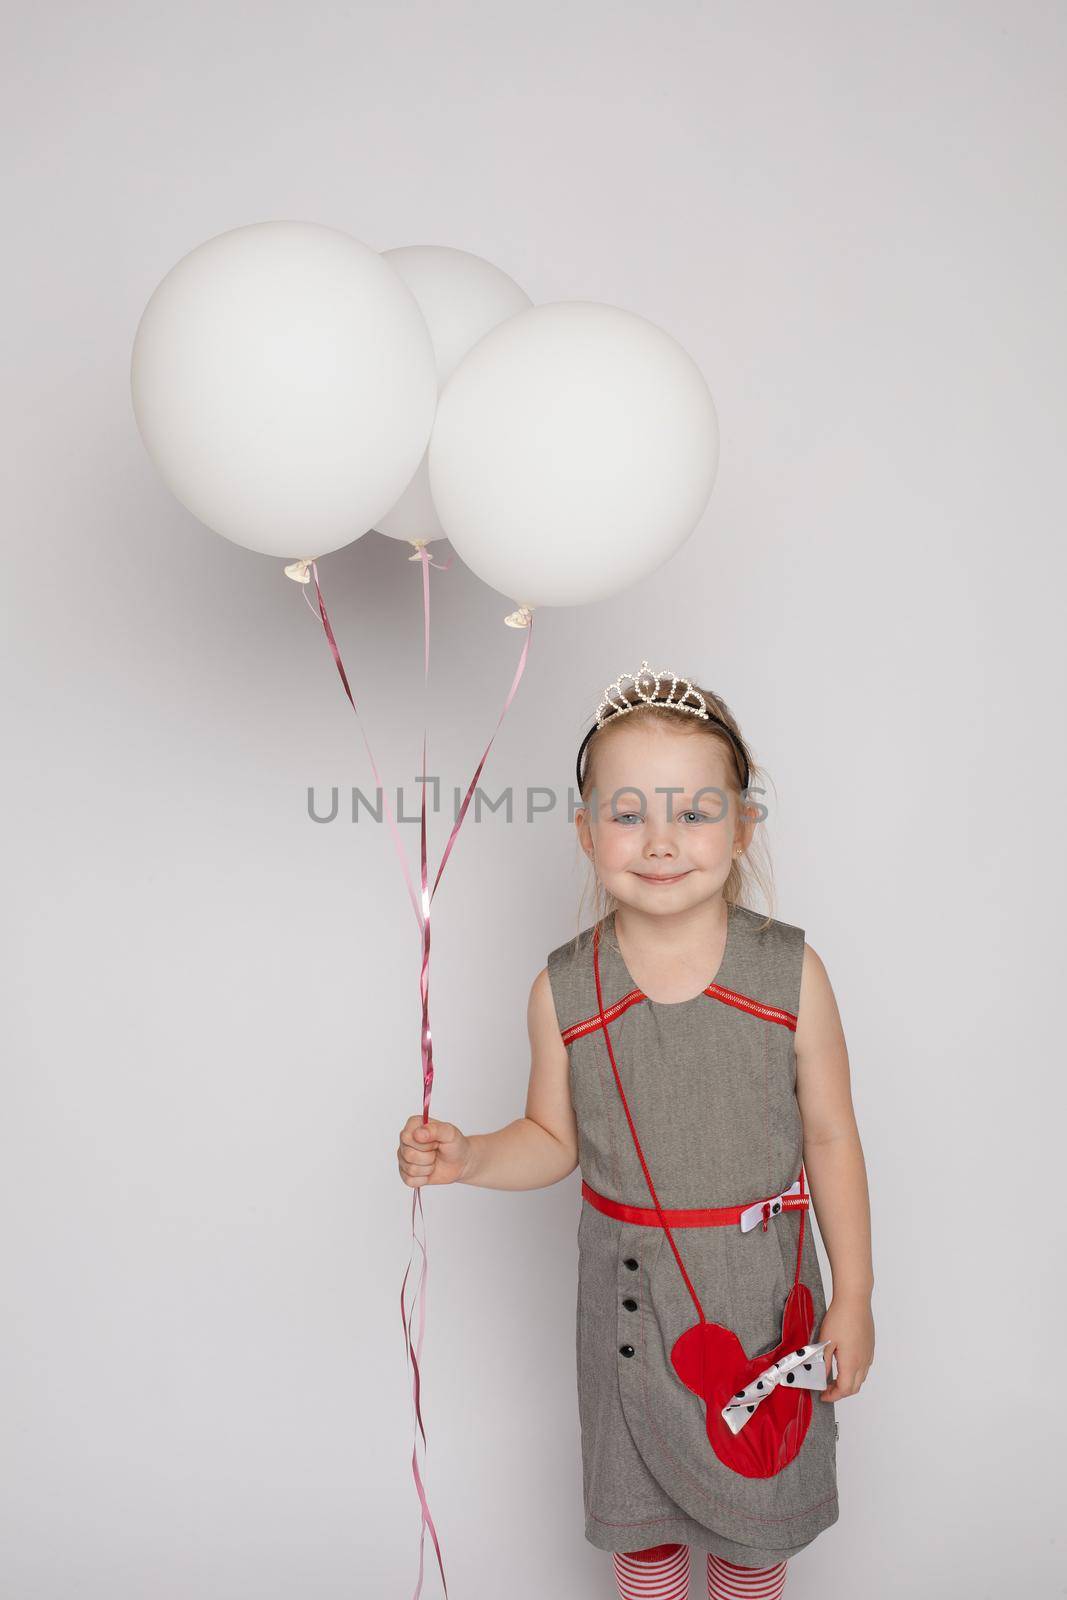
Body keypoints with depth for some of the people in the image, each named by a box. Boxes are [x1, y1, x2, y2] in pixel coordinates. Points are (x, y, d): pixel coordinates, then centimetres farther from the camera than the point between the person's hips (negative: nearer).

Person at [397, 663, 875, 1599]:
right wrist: (466, 1157, -19)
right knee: (640, 1503, 21)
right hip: (631, 1292, 1)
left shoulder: (790, 972, -15)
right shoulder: (564, 992, -12)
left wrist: (854, 1296, -2)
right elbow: (556, 1141, 0)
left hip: (763, 1285, 0)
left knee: (762, 1508, 20)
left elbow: (830, 1138, -6)